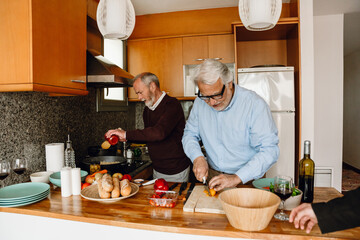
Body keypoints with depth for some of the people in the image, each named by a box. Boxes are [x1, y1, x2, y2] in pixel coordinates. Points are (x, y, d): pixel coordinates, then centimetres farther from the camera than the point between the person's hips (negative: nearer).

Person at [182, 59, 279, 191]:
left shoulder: (255, 104, -15)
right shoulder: (200, 102, -2)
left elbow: (269, 150, -18)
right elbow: (190, 134, 10)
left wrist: (237, 178, -26)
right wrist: (197, 157, -9)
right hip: (212, 175, 3)